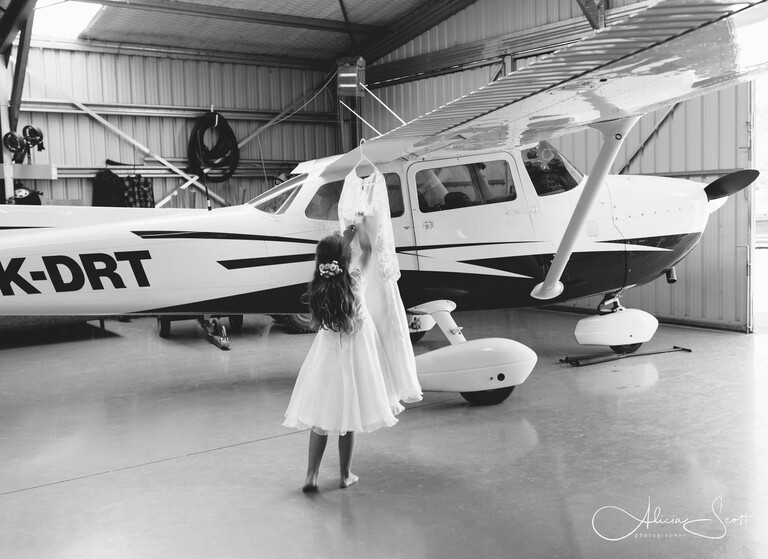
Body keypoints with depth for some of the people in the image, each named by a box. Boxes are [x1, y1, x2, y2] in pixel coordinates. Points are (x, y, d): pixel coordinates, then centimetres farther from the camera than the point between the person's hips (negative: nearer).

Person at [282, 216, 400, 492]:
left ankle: (311, 477, 10)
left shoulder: (318, 286, -6)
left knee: (320, 418, 9)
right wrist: (360, 223, 19)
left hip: (327, 354, 2)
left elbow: (332, 256, 14)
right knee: (348, 417, 9)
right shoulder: (355, 279, -14)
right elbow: (366, 248, 3)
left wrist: (348, 231, 25)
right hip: (354, 353, -2)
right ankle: (345, 475, 20)